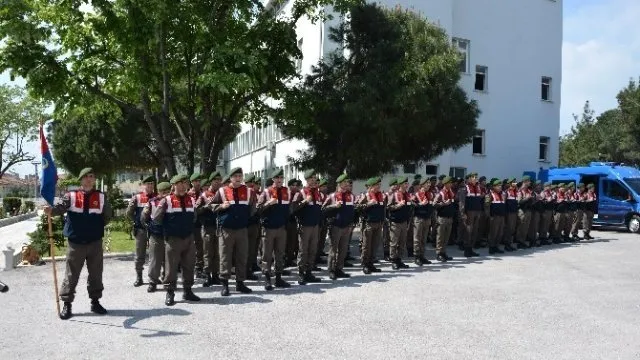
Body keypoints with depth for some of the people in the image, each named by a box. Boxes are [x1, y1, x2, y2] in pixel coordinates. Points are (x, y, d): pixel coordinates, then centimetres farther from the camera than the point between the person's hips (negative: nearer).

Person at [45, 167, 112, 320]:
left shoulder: (101, 197, 3)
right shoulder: (71, 196, -3)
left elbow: (107, 216, 12)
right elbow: (60, 207, -21)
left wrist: (96, 227, 5)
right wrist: (51, 210, -40)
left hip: (95, 242, 2)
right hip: (75, 242, -2)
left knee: (96, 274, 12)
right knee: (71, 274, 5)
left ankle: (95, 302, 25)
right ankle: (66, 304, 16)